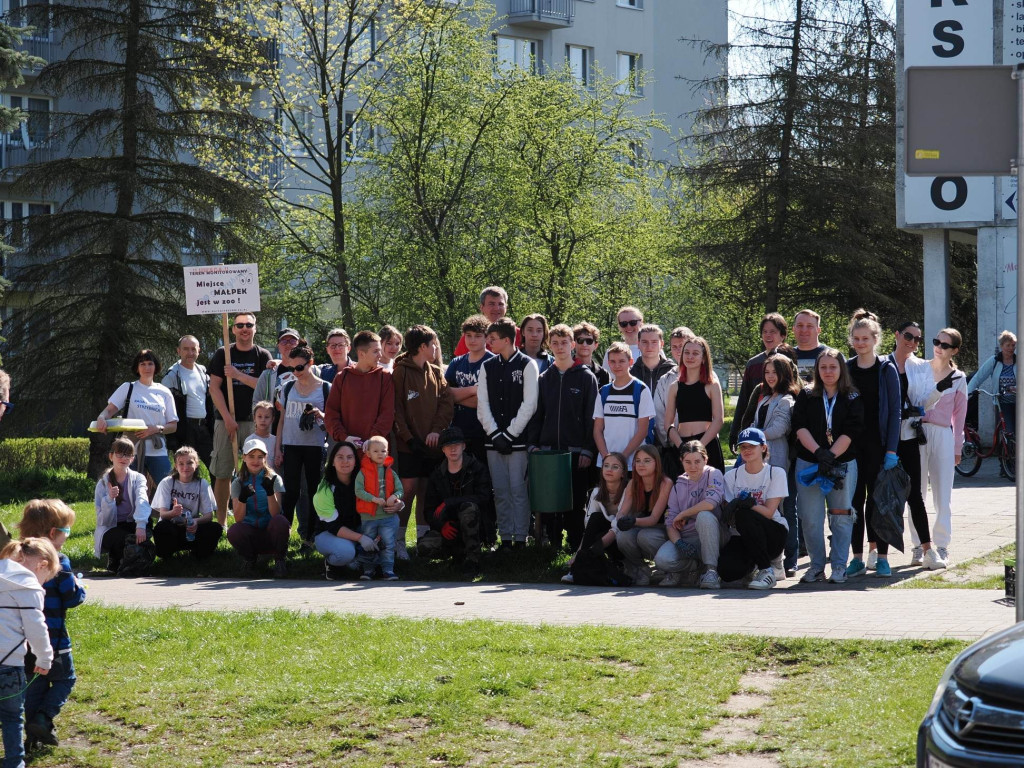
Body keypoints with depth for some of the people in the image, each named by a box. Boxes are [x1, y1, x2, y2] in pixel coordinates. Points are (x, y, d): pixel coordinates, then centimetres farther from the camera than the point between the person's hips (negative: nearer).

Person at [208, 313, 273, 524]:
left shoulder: (262, 356, 7)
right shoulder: (222, 354, 7)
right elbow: (214, 388, 0)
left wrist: (239, 375, -14)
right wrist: (228, 418, -9)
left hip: (254, 421, 0)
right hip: (226, 421, 0)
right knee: (222, 473, 0)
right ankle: (221, 522, 5)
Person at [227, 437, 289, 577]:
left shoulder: (274, 479, 0)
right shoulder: (238, 483, 4)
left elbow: (275, 514, -13)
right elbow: (238, 519, -8)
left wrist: (270, 492, -29)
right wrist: (242, 498, -26)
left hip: (269, 531, -1)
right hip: (250, 531, 1)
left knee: (280, 521, -35)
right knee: (234, 531, -33)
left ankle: (280, 560, -10)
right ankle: (249, 558, 1)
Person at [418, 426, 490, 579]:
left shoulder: (477, 469, 0)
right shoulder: (437, 475, 11)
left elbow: (483, 497, -16)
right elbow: (429, 508, 9)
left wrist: (448, 503, -23)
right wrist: (441, 525, -14)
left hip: (471, 526, -3)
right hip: (447, 528, 3)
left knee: (469, 506, -37)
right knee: (424, 547, -27)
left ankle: (472, 561, -28)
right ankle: (461, 551, 3)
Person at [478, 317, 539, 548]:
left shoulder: (527, 366, -1)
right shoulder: (487, 367, 12)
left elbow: (529, 404, -6)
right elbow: (482, 404, 8)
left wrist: (510, 434, -10)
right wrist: (495, 433, -4)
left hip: (518, 439, -4)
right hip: (494, 440, 4)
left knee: (518, 490, -5)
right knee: (500, 492, 4)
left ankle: (520, 539, -2)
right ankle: (505, 538, 9)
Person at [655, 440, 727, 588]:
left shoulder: (713, 475, -1)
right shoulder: (679, 485, 11)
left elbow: (711, 502, -22)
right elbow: (670, 522, 4)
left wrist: (682, 515, -8)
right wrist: (679, 543, -17)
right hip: (686, 538, 3)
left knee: (704, 516, -36)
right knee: (662, 559, -28)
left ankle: (711, 570, -28)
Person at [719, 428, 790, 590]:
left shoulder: (776, 473, -1)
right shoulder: (731, 476, 8)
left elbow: (769, 512, -11)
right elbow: (728, 512, -1)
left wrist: (747, 504, -29)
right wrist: (737, 503, -24)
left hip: (773, 535, -3)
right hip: (743, 537, 3)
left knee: (744, 515, -35)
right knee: (727, 570, -29)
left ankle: (766, 570, -22)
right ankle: (753, 563, 9)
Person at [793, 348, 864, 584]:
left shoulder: (852, 399, 4)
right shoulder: (806, 396, 8)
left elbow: (850, 432, -5)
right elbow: (800, 427, -2)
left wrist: (831, 455, -17)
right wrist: (818, 452, -16)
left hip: (843, 464, -1)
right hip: (808, 464, 1)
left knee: (841, 517, -1)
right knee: (810, 518, -1)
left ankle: (839, 566, 5)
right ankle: (816, 566, 8)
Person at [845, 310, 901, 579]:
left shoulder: (887, 370, 0)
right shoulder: (845, 369, 7)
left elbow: (894, 412, -2)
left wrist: (891, 451, -9)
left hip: (877, 446, -3)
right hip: (851, 446, 3)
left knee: (878, 501, 0)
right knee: (854, 501, 3)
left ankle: (882, 559, 6)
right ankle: (857, 559, 8)